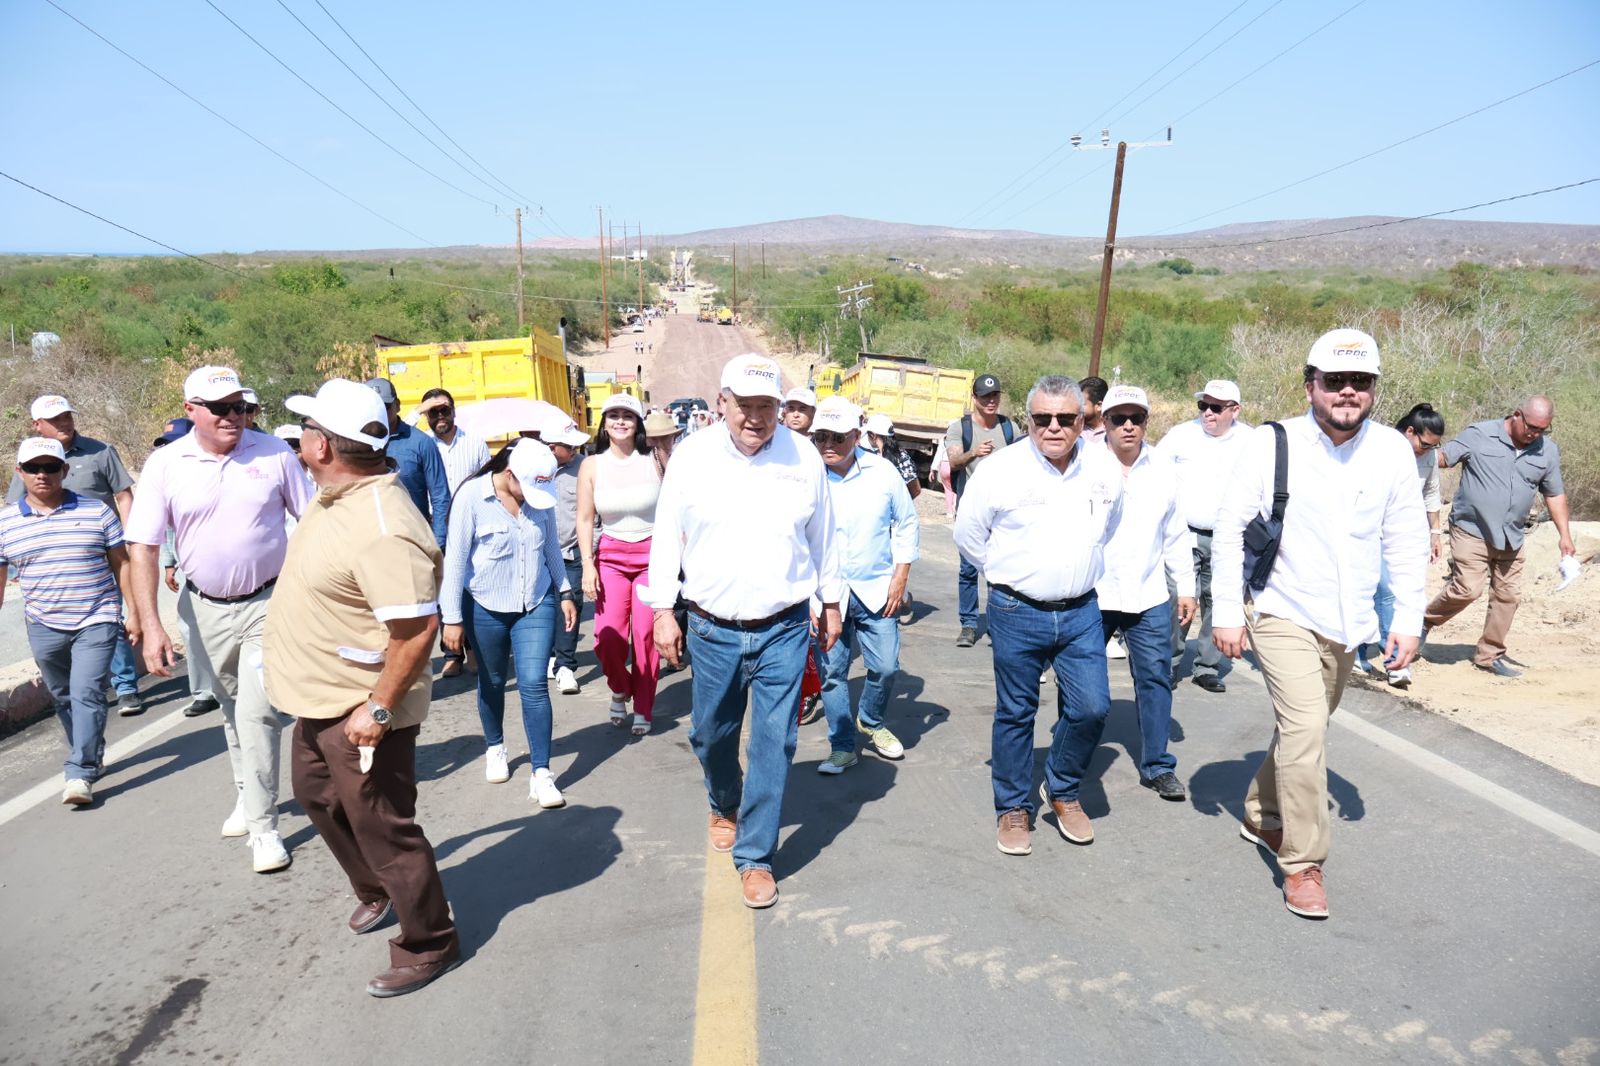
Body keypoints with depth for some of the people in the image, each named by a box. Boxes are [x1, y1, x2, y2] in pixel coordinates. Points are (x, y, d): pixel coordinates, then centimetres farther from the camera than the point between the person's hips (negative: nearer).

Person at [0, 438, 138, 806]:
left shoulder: (96, 511, -2)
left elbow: (121, 563, 2)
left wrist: (133, 611, 0)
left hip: (96, 622, -3)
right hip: (44, 627, 3)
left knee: (86, 694, -10)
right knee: (63, 698, 14)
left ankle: (80, 774, -7)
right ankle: (92, 757, 32)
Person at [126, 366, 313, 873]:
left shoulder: (274, 453, -8)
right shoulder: (165, 465, -7)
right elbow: (142, 549, -7)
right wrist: (151, 627, -13)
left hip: (268, 602, -2)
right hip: (209, 609, 3)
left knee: (256, 713, -8)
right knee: (232, 712, 20)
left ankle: (263, 826, 4)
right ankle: (246, 797, 41)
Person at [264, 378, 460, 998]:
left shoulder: (382, 530, -32)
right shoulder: (336, 497, 2)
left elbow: (417, 629, -34)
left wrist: (377, 710, -29)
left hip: (361, 713, -11)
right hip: (318, 702, 11)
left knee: (380, 828, 4)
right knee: (319, 797, 28)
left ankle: (429, 945, 24)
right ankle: (376, 893, 51)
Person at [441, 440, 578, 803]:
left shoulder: (541, 496, -4)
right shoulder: (472, 495, -15)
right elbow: (454, 559, -11)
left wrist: (564, 593, 12)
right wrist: (452, 617, -10)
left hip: (536, 605, 2)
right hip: (486, 607, -1)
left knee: (534, 685, -6)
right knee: (492, 682, 16)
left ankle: (541, 774, -1)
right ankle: (494, 748, 41)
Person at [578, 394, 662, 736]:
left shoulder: (654, 461, -1)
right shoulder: (592, 466, 2)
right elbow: (584, 519, 4)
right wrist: (587, 565, -3)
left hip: (652, 554, -1)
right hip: (611, 556, 1)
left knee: (646, 634, -4)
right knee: (607, 634, -10)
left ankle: (643, 708, 15)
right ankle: (620, 689, 21)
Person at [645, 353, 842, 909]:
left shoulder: (804, 457, -2)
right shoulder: (692, 456, -4)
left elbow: (822, 536, 9)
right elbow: (666, 536, 2)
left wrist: (830, 602, 14)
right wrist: (662, 611, -1)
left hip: (784, 630, -1)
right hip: (713, 629, 1)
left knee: (774, 743, 0)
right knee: (711, 735, 16)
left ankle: (756, 856, 15)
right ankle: (725, 807, 47)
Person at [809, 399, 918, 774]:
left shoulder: (883, 471, -4)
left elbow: (906, 524, 6)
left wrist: (900, 578, 1)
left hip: (876, 589, 1)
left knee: (886, 666, 5)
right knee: (831, 671, 4)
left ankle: (870, 722, 34)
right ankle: (842, 748, 19)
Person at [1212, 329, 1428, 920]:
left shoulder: (1392, 451, -3)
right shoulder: (1271, 443, -12)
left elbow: (1407, 543, 5)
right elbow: (1229, 528, -8)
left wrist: (1408, 620, 2)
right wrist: (1227, 612, -10)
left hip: (1348, 624, 5)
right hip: (1283, 616, -4)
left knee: (1304, 729, 18)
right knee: (1305, 730, -16)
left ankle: (1261, 816, 42)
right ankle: (1302, 865, 0)